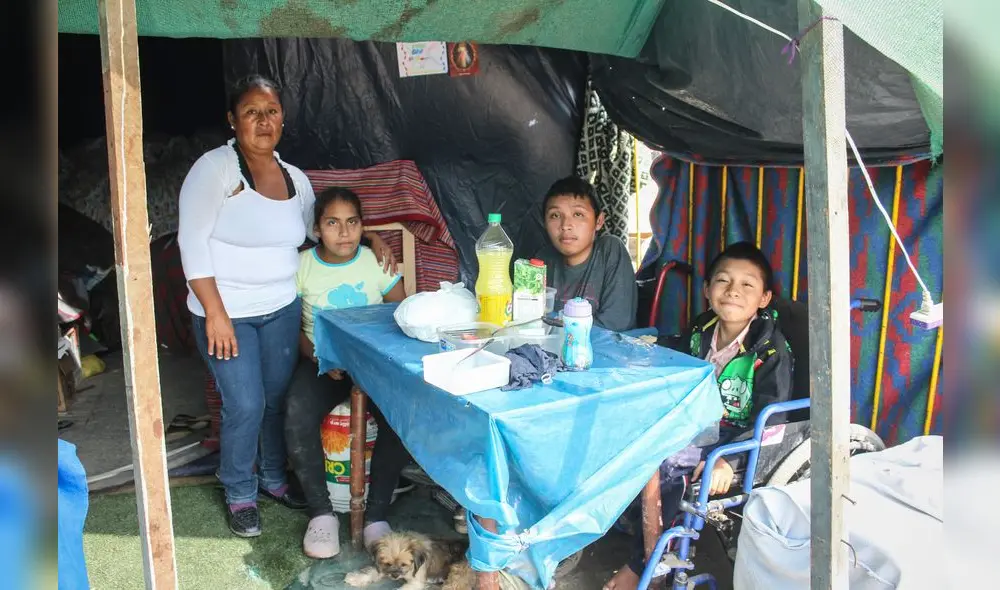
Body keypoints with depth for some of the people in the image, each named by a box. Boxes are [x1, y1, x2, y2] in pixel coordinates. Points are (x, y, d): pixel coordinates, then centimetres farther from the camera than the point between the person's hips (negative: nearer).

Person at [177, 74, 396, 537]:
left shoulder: (295, 179, 6)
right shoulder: (216, 167, -12)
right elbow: (192, 240, -15)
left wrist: (369, 236, 7)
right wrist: (215, 313, -19)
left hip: (282, 309, 5)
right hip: (227, 313, -5)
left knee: (278, 398, 12)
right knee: (246, 405, -3)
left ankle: (273, 477, 36)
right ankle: (240, 494, 21)